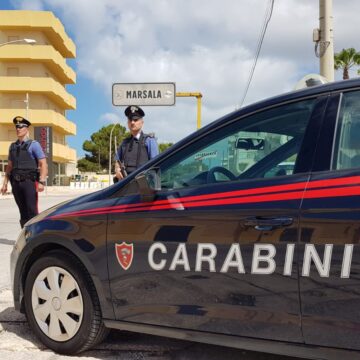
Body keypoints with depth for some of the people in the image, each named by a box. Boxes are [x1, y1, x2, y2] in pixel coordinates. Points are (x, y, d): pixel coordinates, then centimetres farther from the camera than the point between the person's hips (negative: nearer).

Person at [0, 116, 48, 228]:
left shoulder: (34, 144, 1)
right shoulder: (12, 146, 17)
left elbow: (43, 164, -6)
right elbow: (9, 166, 20)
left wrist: (42, 182, -17)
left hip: (29, 182, -5)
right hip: (16, 183, 5)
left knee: (32, 211, -8)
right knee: (23, 213, 8)